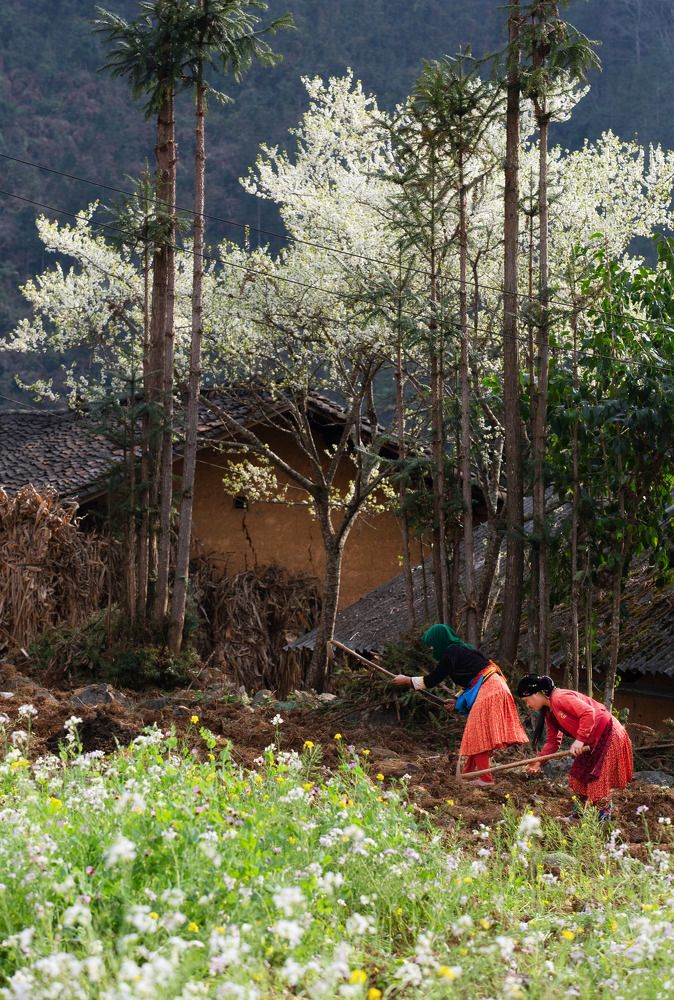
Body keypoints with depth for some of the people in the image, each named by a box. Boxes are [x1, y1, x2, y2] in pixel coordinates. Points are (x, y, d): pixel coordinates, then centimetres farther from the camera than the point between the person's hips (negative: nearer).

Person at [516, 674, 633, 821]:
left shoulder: (560, 698, -22)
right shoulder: (549, 712, 10)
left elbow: (588, 712, -30)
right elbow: (553, 741, 14)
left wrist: (580, 739, -30)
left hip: (607, 735, -10)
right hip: (591, 742, 10)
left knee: (597, 779, -10)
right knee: (577, 777, 14)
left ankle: (604, 816, -2)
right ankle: (578, 814, 26)